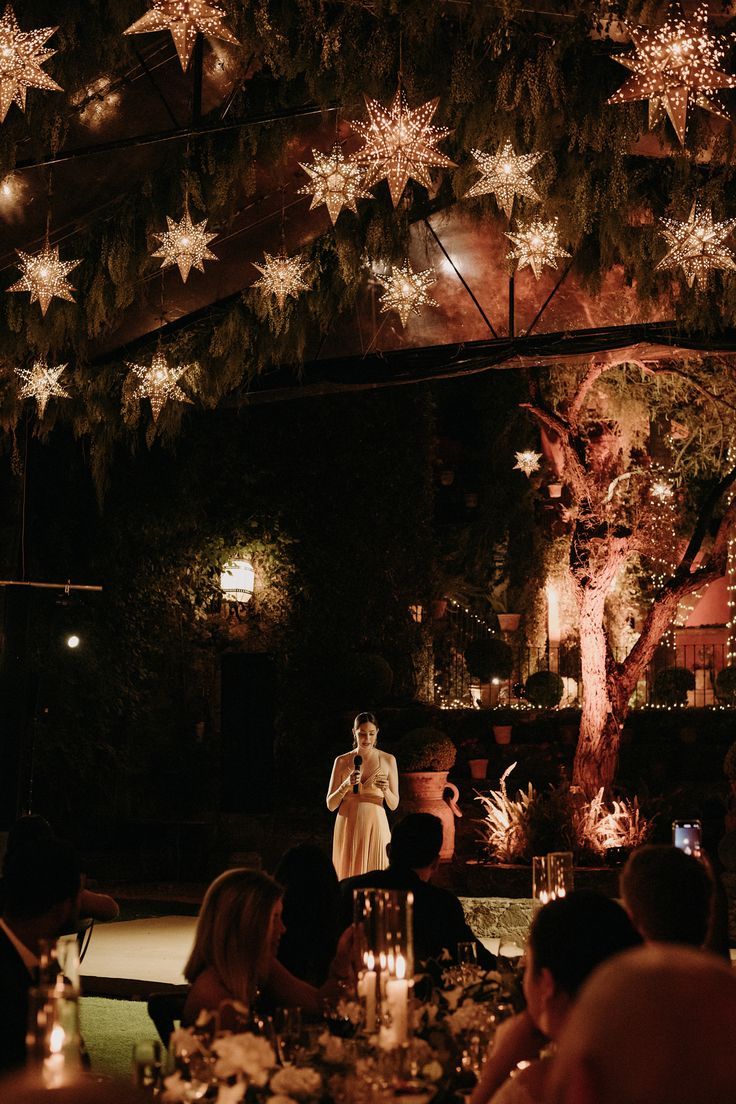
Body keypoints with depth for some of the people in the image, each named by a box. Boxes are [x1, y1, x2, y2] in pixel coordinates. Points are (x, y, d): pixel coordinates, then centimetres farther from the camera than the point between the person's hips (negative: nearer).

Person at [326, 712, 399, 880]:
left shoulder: (388, 760, 2)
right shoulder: (342, 761, 3)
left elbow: (394, 805, 6)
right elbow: (330, 805, 2)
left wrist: (385, 790, -15)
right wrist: (346, 785, -15)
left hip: (375, 826, 0)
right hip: (348, 826, 0)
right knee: (348, 875, 1)